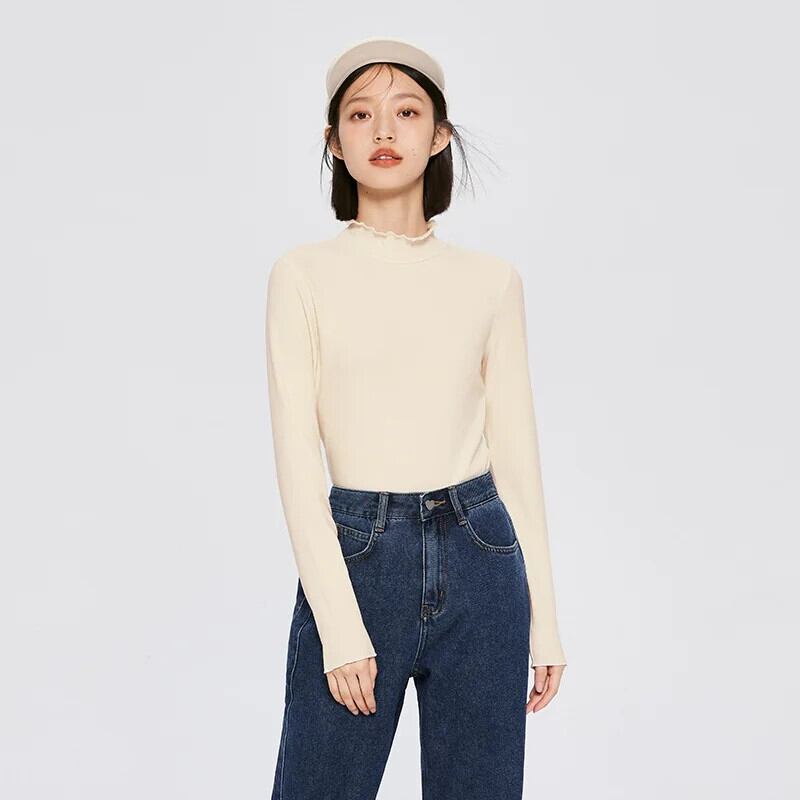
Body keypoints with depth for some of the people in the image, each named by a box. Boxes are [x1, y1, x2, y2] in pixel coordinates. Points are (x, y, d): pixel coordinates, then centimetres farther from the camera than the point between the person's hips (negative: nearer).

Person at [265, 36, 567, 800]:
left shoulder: (491, 279, 5)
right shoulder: (304, 274, -2)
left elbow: (516, 452, 7)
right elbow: (296, 459, -6)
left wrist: (544, 617, 7)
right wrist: (341, 629, -12)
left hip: (481, 563, 2)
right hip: (355, 557, -2)